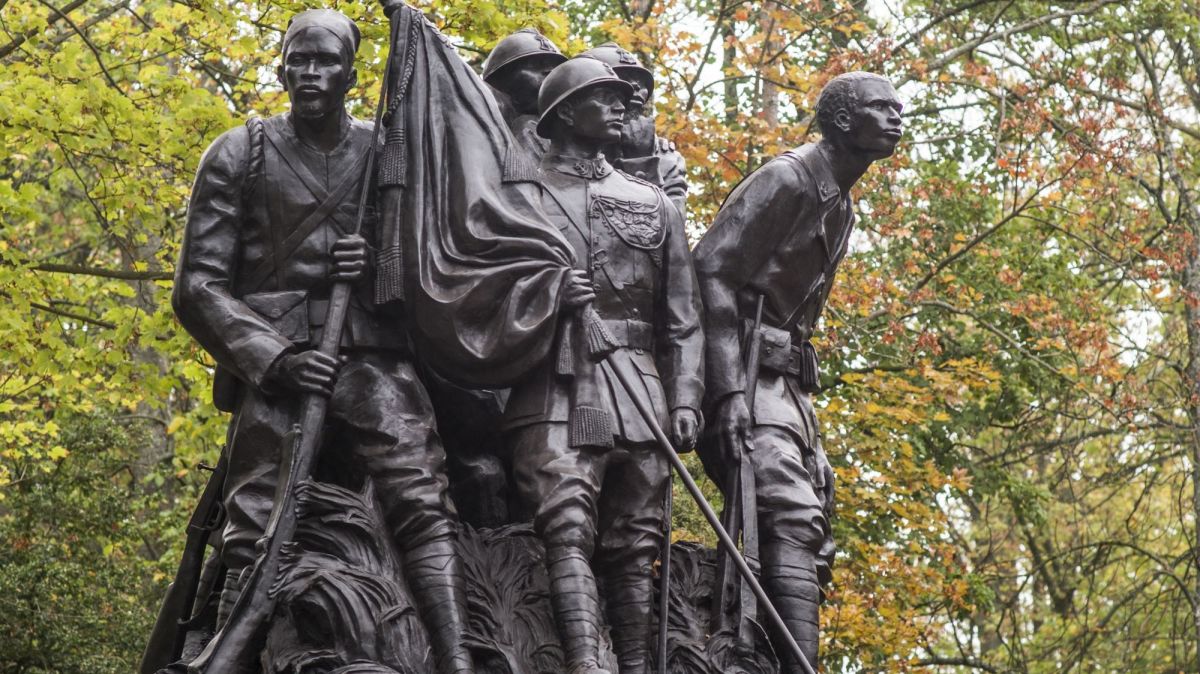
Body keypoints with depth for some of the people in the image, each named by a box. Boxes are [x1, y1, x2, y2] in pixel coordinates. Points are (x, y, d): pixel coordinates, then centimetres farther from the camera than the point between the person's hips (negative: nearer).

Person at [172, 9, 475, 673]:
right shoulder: (238, 156, 12)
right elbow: (198, 287, 5)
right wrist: (274, 358, -11)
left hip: (375, 357, 1)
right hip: (276, 358, -1)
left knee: (423, 505, -20)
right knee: (255, 534, -12)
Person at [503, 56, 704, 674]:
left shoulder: (653, 203, 22)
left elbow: (681, 316, 17)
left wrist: (684, 399, 6)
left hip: (640, 394, 4)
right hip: (555, 387, -4)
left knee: (634, 546, 1)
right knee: (568, 530, -19)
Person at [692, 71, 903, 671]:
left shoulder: (839, 206, 20)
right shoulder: (788, 180, -9)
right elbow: (712, 269, -18)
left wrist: (802, 402, 15)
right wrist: (728, 390, -26)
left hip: (787, 379, 10)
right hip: (750, 371, -10)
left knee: (812, 531, 5)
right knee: (792, 519, -22)